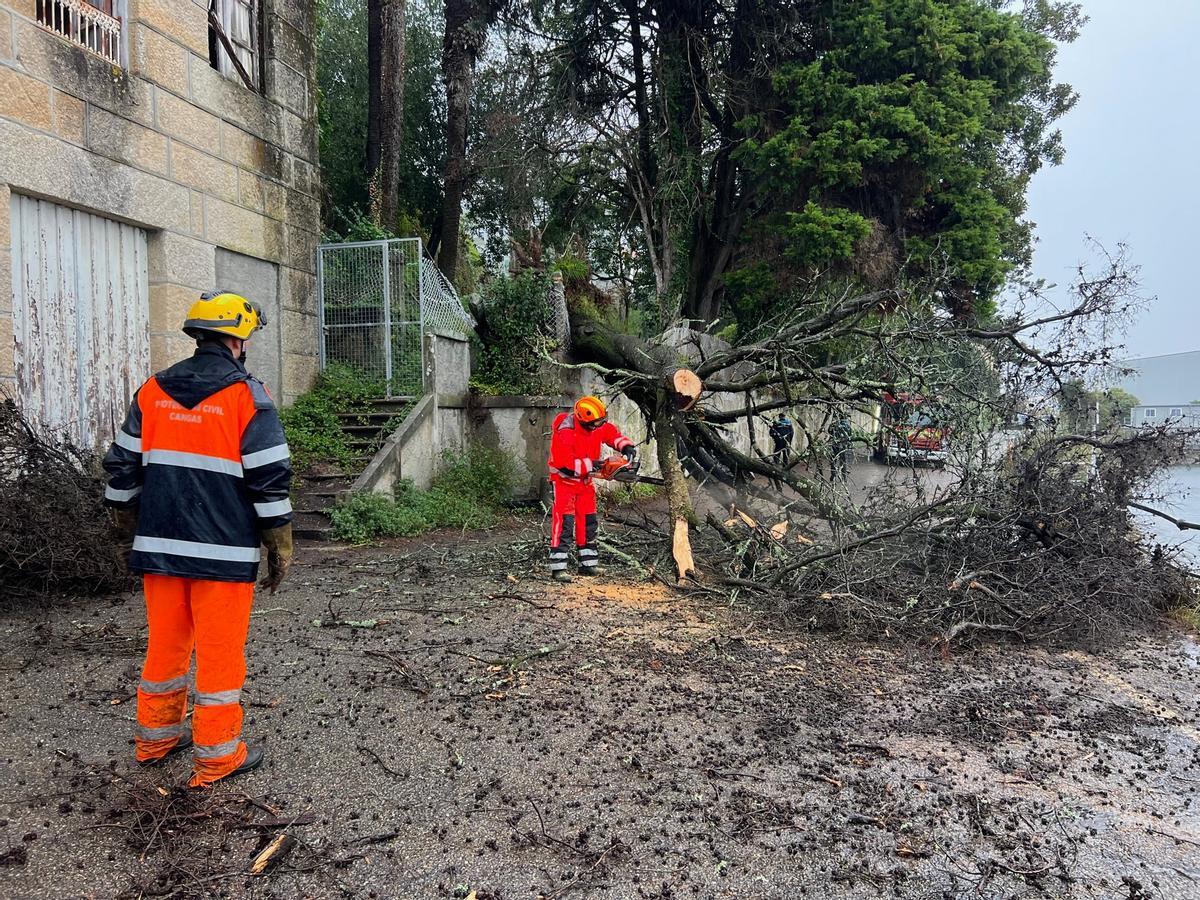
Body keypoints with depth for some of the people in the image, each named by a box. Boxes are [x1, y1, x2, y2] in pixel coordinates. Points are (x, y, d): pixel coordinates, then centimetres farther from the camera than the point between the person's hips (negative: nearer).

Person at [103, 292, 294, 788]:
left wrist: (131, 530, 23)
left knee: (165, 642, 18)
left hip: (159, 546, 5)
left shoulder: (153, 391, 6)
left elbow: (122, 468, 10)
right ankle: (216, 754, 14)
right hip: (222, 552, -5)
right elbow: (270, 481, -11)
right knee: (220, 651, 4)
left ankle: (155, 735, 33)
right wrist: (280, 549, -2)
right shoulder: (247, 396, -10)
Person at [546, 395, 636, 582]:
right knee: (564, 522, -12)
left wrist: (627, 447, -9)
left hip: (585, 481, 8)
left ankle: (588, 563, 18)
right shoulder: (565, 432, -28)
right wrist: (590, 464, -28)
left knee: (589, 521, 9)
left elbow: (613, 434, 8)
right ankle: (558, 568, -11)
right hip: (564, 481, -7)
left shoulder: (598, 426, -7)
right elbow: (564, 462, -31)